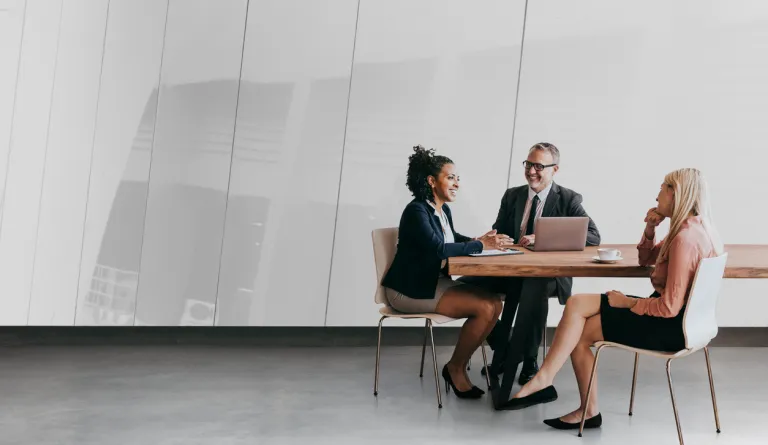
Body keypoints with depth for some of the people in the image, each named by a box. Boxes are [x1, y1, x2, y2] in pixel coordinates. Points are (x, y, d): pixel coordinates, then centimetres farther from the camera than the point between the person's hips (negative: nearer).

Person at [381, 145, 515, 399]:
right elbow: (438, 248, -29)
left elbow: (452, 238, 27)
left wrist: (482, 240, 6)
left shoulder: (443, 210, 10)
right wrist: (480, 245, -23)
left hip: (436, 282, 9)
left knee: (495, 302, -7)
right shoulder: (416, 211, -17)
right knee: (484, 307, -19)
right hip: (411, 290, -9)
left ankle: (457, 367, 3)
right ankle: (456, 368, 1)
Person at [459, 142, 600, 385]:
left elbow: (593, 237, -13)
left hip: (550, 273, -4)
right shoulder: (512, 196, 12)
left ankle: (529, 360, -19)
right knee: (466, 284, -20)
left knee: (534, 288, -40)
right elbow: (498, 233, 15)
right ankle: (502, 349, -1)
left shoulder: (568, 199, 0)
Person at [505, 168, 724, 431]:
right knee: (576, 304, -1)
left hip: (669, 326, -10)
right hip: (668, 316, 10)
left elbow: (670, 307, -26)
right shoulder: (693, 228, 9)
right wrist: (650, 229, 4)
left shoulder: (685, 238, -23)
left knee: (579, 333, -4)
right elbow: (645, 260, 23)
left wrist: (628, 303, -11)